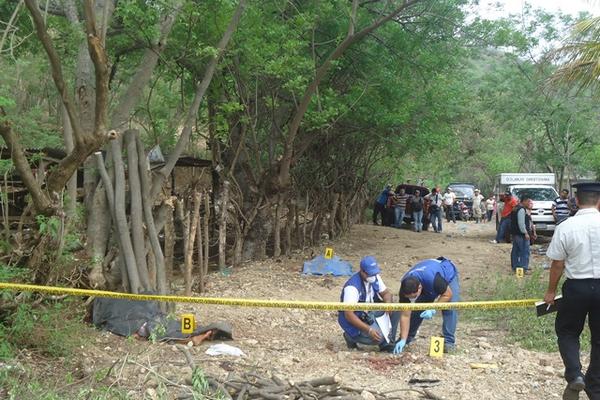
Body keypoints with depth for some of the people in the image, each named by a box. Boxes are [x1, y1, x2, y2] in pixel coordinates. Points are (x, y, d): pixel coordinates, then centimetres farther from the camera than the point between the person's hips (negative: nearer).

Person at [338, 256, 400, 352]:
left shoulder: (375, 277, -7)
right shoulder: (352, 287, -30)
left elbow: (386, 292, 8)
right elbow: (348, 314, -32)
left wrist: (388, 304, -17)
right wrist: (369, 330, -36)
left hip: (369, 313, 8)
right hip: (355, 319, -8)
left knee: (395, 311, -9)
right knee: (378, 337, -27)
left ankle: (387, 344, 2)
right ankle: (351, 336, 0)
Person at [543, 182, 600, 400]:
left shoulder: (565, 227, -11)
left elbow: (557, 264, -6)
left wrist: (551, 291, 7)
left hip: (577, 286, -2)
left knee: (567, 331, 18)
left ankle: (574, 375, -2)